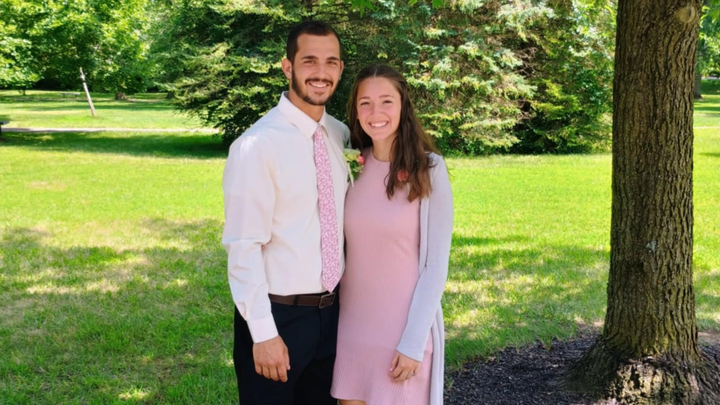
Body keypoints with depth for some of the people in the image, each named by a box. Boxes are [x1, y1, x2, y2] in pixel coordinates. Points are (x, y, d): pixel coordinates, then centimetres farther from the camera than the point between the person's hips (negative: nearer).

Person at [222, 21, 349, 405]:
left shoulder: (340, 134, 4)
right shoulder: (258, 144, -17)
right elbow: (243, 247, -18)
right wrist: (263, 332, -19)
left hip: (330, 312, 7)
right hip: (279, 315, -6)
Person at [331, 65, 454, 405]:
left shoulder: (428, 170, -10)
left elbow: (436, 265, -10)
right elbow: (338, 246, 9)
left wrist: (413, 342, -13)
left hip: (404, 327, -4)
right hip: (351, 324, 4)